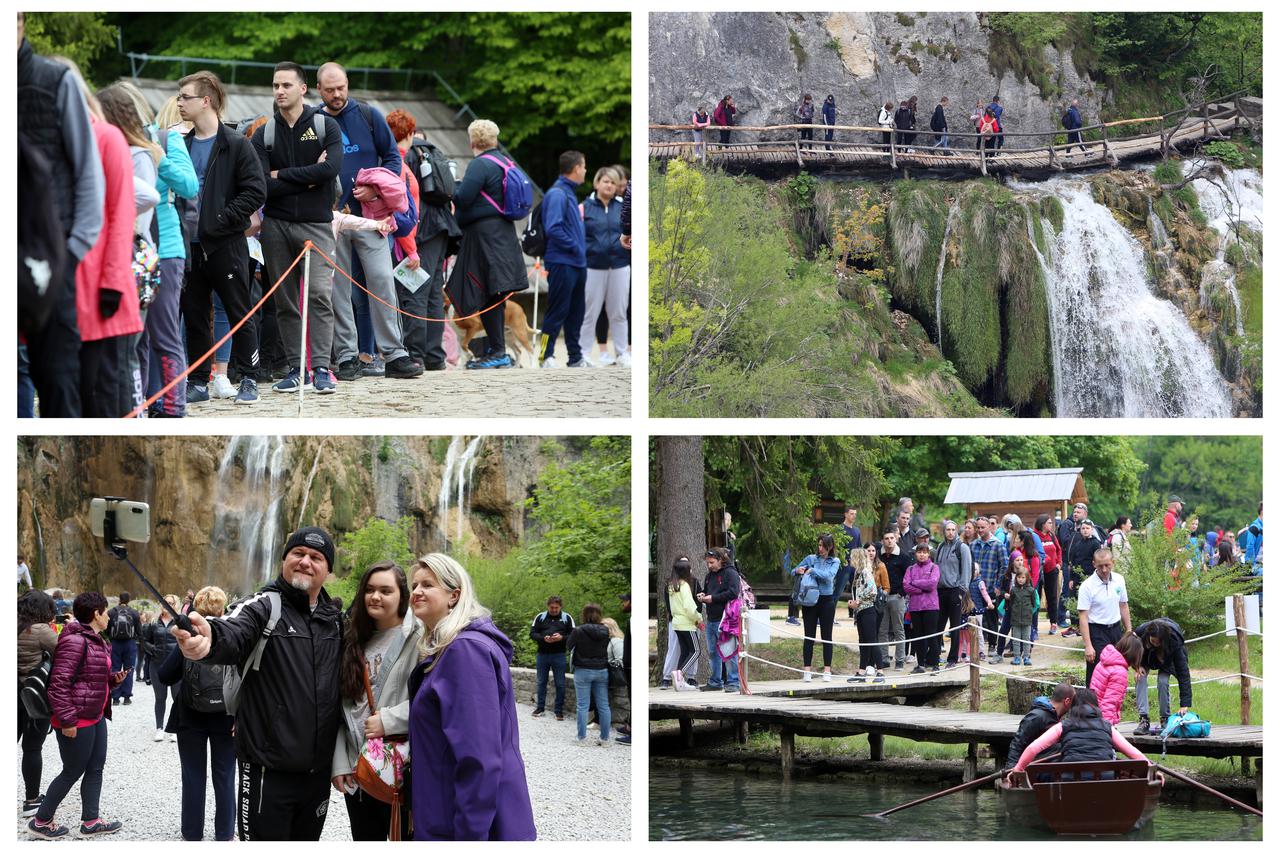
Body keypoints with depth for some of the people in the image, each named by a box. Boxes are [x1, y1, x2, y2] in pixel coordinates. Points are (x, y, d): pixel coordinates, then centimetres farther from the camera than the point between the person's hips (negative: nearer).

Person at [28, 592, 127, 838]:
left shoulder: (96, 641, 12)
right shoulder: (75, 641, -20)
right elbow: (59, 683, -24)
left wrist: (113, 678, 6)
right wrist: (67, 720, -26)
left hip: (96, 716, 10)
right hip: (77, 720, -10)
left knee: (96, 768, 13)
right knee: (72, 772, 0)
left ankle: (91, 821, 22)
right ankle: (41, 821, 13)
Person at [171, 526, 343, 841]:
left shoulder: (335, 618, 10)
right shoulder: (264, 606, -8)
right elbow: (233, 635, -30)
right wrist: (210, 639, -55)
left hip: (318, 769, 6)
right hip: (268, 770, -6)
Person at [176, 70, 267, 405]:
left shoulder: (235, 145, -6)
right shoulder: (182, 144, 11)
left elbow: (255, 191, -11)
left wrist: (225, 218, -15)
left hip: (226, 244, -6)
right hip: (189, 243, 6)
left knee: (240, 314, 1)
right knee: (194, 315, 8)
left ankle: (248, 380, 9)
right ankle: (198, 382, 15)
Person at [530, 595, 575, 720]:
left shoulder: (567, 618, 2)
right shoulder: (540, 617, 4)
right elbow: (532, 633, 2)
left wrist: (562, 638, -19)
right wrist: (543, 638, -16)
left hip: (559, 656, -2)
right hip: (542, 654, 2)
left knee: (560, 684, 1)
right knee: (541, 682, 10)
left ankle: (559, 710, 9)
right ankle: (540, 707, 22)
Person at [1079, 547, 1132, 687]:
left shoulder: (1119, 580, 3)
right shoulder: (1087, 586, -14)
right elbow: (1083, 617, -15)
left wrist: (1129, 632, 13)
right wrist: (1088, 645, -21)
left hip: (1116, 629, 5)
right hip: (1097, 632, -5)